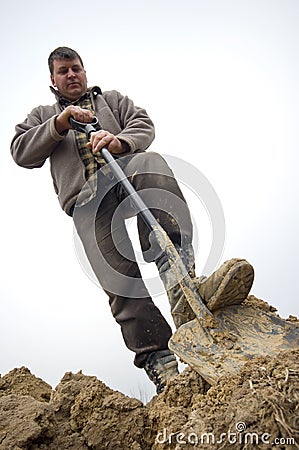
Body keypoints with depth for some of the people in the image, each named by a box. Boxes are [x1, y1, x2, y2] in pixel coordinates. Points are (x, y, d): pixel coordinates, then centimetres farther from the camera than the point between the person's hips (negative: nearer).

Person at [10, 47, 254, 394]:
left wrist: (119, 141, -11)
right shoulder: (42, 116, 33)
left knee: (151, 162, -36)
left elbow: (144, 126, 13)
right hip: (87, 197, 0)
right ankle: (157, 358, -23)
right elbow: (21, 153, 14)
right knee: (118, 273, -22)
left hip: (127, 170, 1)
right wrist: (60, 124, -1)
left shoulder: (113, 100, 33)